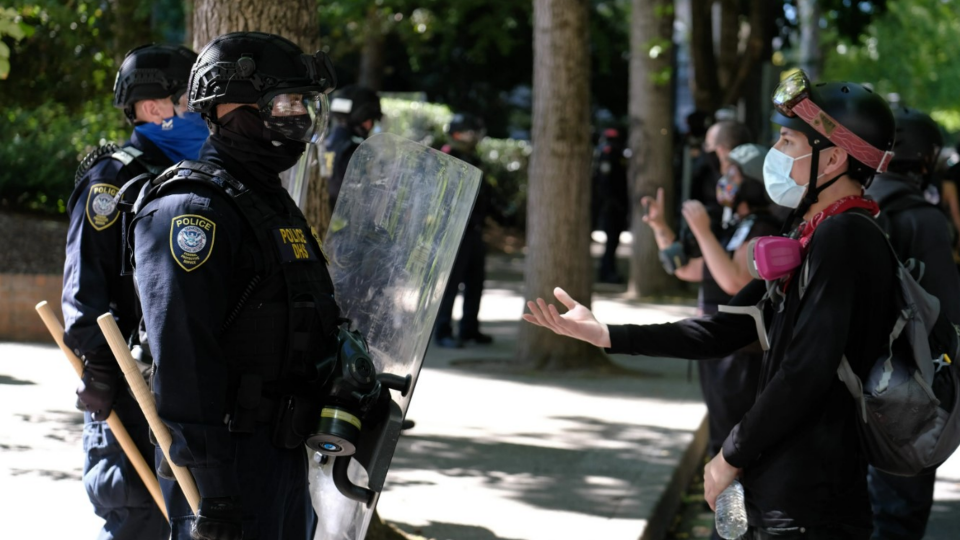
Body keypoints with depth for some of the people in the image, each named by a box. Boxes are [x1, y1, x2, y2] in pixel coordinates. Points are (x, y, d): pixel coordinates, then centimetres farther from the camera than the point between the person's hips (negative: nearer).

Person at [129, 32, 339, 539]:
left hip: (285, 454, 10)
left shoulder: (273, 202, 17)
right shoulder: (192, 208, -16)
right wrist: (214, 496, -27)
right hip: (229, 459, -10)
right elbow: (183, 359, -23)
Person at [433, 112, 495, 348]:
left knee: (475, 282, 13)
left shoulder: (474, 160, 17)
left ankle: (470, 328, 23)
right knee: (450, 283, -7)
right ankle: (443, 332, -3)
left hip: (474, 231, 9)